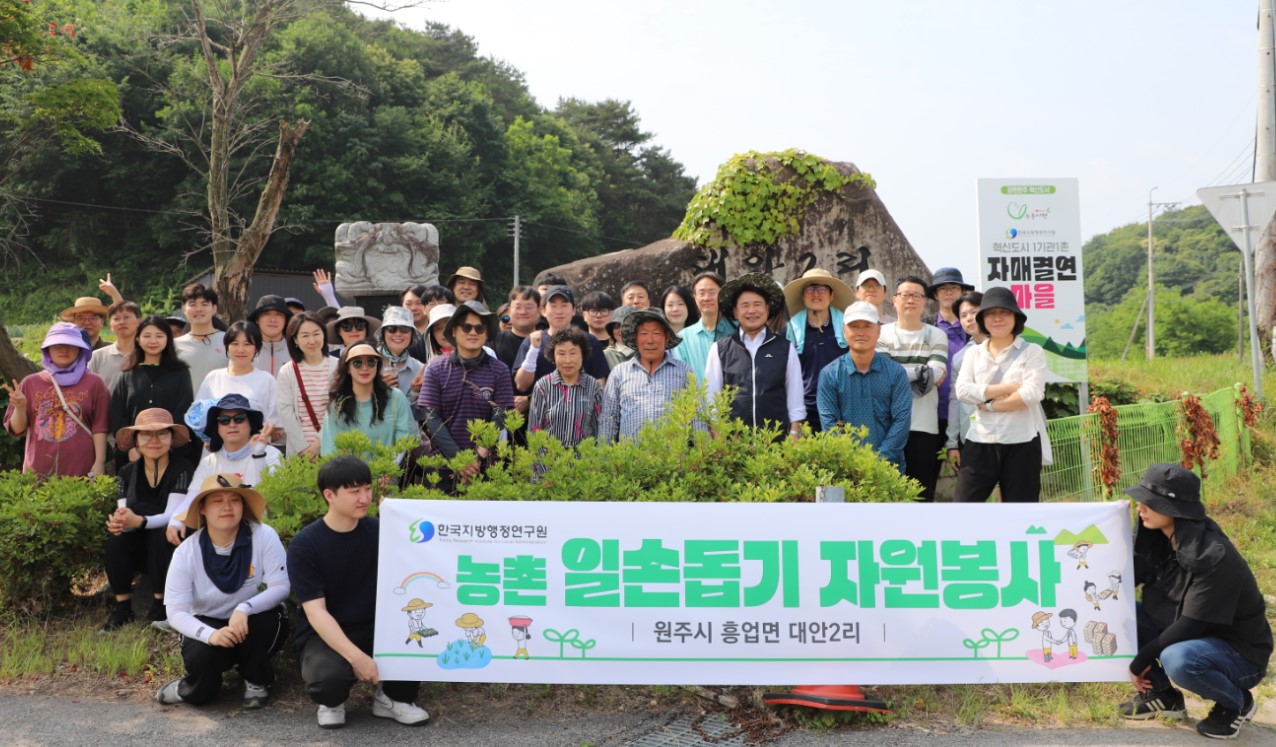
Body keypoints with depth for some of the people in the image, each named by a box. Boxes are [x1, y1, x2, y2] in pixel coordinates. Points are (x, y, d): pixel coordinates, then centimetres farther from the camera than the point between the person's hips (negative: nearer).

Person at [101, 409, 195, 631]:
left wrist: (138, 521, -42)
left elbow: (172, 515, -23)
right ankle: (122, 607, -13)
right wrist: (119, 521, -34)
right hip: (140, 549, 3)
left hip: (172, 546, -3)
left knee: (162, 535, -34)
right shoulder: (127, 473, 0)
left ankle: (160, 605, -17)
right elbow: (123, 513, -9)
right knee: (115, 540, -26)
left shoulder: (182, 470, -14)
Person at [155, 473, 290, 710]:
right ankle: (198, 685, 10)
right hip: (209, 625, 0)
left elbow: (281, 587, -20)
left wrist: (244, 608, -38)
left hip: (259, 625, 0)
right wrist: (210, 635, -34)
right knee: (199, 659, -31)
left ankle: (258, 681, -3)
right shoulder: (186, 552, -14)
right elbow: (176, 611, -15)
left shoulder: (264, 536, -20)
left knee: (263, 619, -34)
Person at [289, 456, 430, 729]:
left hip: (374, 627, 4)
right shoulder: (304, 545, -14)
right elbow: (316, 612, -19)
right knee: (329, 676, -36)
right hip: (323, 635, -3)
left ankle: (394, 696, 0)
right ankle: (331, 702, 4)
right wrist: (356, 657, -30)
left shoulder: (378, 531, -3)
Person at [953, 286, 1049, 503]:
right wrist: (1009, 387, -12)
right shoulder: (974, 353, 9)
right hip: (981, 441, 2)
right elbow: (963, 390, -6)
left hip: (1022, 442, -2)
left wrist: (989, 403, -9)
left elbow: (1032, 394, -13)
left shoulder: (1032, 351, 2)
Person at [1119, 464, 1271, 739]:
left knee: (1177, 660, -37)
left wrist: (1142, 659, -21)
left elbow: (1192, 623, -27)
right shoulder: (1161, 538, -7)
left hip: (1238, 652, -7)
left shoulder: (1213, 556, -29)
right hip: (1186, 634, 7)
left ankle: (1237, 703, -3)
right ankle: (1161, 694, 8)